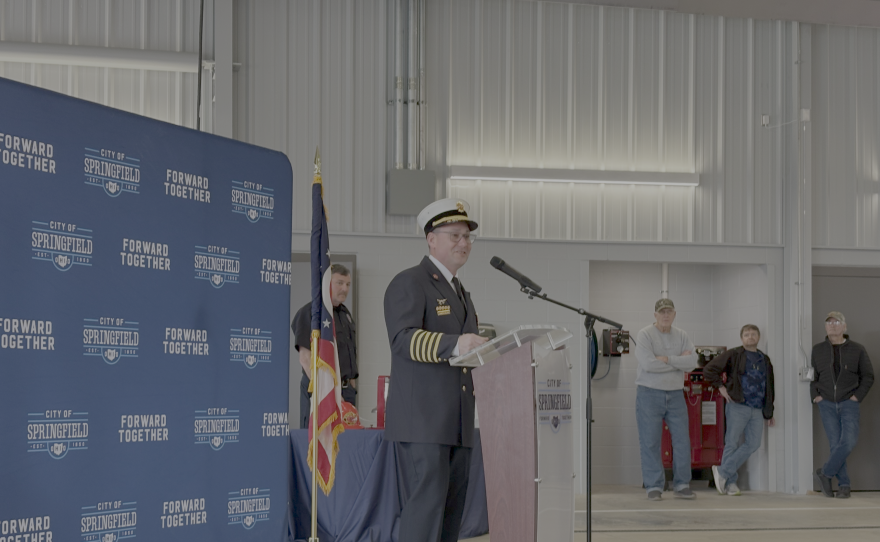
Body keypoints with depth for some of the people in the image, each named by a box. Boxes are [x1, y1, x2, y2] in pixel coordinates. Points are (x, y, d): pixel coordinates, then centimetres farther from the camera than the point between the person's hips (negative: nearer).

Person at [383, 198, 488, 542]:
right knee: (427, 501, -15)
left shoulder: (460, 292, 24)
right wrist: (454, 345, -34)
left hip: (457, 423, 9)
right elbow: (404, 339, -20)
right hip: (422, 419, -9)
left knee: (452, 506, 7)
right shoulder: (409, 283, -4)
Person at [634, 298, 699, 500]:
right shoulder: (645, 335, -6)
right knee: (650, 442, -2)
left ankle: (681, 485, 11)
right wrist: (679, 361, -10)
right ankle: (654, 487, 6)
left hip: (675, 394, 4)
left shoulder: (681, 336, 8)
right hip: (650, 393, -4)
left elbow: (692, 362, -7)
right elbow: (648, 364, -20)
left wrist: (667, 359, -17)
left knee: (682, 440, 2)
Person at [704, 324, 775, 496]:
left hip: (757, 410, 5)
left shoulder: (765, 360, 18)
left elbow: (770, 387, 24)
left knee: (754, 443, -7)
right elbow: (708, 369, -2)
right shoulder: (733, 355, 1)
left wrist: (769, 413, 22)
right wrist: (721, 386, -6)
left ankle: (723, 472, 0)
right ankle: (730, 482, 6)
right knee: (733, 443, -3)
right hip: (737, 406, -5)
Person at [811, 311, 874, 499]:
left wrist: (858, 396, -5)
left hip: (849, 404, -1)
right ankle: (844, 484, 5)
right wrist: (815, 395, -1)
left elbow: (868, 376, 6)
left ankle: (825, 472, 2)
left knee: (848, 441, -15)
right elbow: (811, 376, 13)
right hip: (827, 404, 1)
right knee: (835, 444, -2)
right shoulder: (818, 350, 7)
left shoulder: (857, 350, 2)